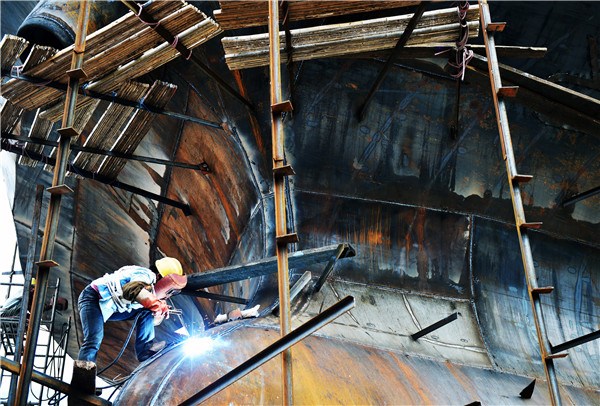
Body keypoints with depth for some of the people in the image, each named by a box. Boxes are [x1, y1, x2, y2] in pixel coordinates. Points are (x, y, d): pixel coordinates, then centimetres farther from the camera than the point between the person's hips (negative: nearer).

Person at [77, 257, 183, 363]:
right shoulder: (147, 275, -16)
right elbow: (132, 289, -39)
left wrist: (161, 311, -8)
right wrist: (156, 304, -33)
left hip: (109, 308, 10)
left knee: (146, 312, 3)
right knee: (94, 340, -27)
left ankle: (145, 349, -6)